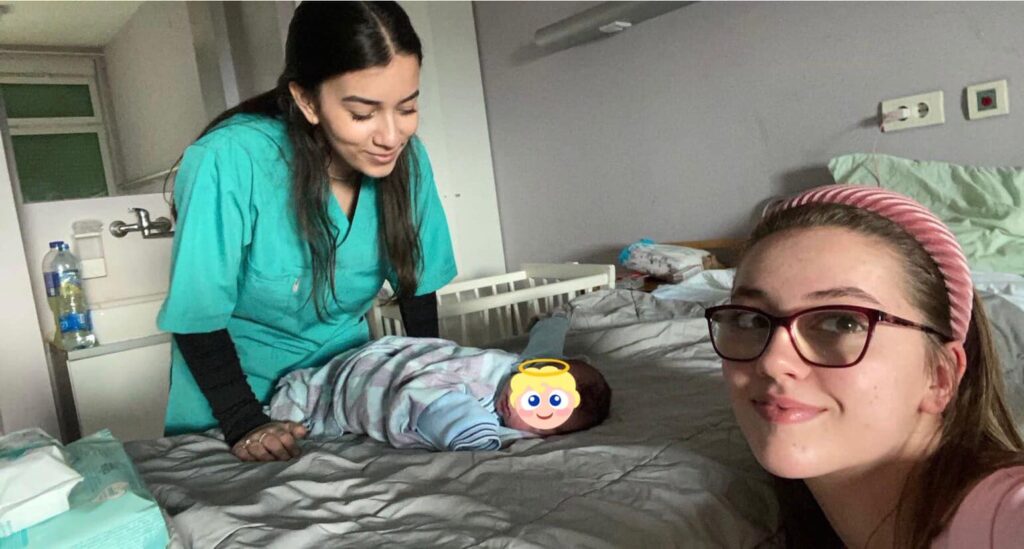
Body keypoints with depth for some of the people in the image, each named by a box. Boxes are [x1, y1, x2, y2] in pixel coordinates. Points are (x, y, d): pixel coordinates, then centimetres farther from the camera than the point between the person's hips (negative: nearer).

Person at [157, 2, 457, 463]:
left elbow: (416, 284, -5)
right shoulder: (230, 162, -31)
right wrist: (244, 424, -24)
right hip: (234, 389, -3)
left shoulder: (406, 158, -18)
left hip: (346, 378, 3)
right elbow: (198, 315, -21)